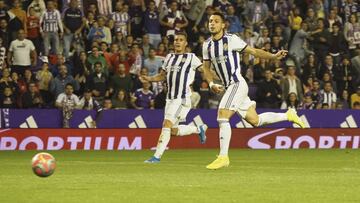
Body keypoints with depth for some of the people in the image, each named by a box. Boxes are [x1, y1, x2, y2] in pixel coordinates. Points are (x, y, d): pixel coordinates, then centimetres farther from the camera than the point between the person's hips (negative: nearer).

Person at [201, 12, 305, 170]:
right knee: (255, 120, 12)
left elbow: (254, 51, -3)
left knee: (222, 117, -16)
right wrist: (211, 84, -3)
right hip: (228, 87, 7)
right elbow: (206, 68, 15)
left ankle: (223, 157, -11)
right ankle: (287, 116, 30)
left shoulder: (231, 40, -8)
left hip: (237, 84, -7)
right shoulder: (207, 45, 9)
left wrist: (273, 56, -13)